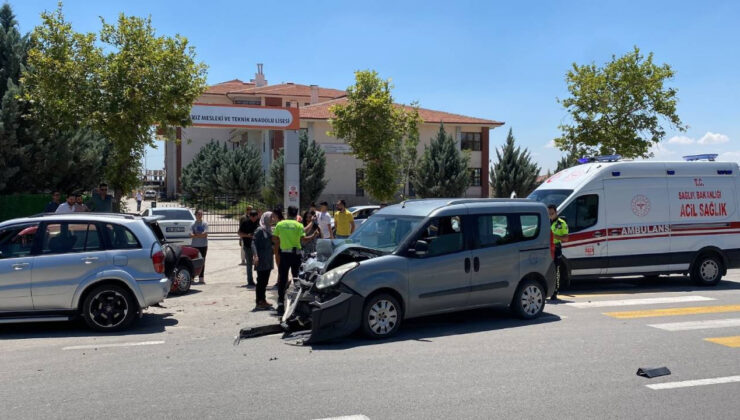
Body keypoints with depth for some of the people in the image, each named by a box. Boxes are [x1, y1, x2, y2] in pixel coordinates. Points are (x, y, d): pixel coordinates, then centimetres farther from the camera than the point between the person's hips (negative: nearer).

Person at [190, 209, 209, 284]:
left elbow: (205, 234, -9)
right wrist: (201, 235, -14)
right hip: (194, 245, 0)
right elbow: (191, 235, -8)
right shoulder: (193, 224, 3)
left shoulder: (205, 223, 2)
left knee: (202, 262, 2)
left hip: (203, 245, 0)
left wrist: (196, 234, -9)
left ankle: (201, 278, 6)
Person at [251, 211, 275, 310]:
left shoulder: (269, 230, 13)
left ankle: (263, 300, 21)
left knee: (265, 281, 13)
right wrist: (255, 256, -27)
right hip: (261, 261, -8)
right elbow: (253, 243, -17)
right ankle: (259, 303, 0)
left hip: (268, 260, 8)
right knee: (261, 280, -5)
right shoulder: (260, 230, -11)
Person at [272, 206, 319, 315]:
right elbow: (303, 239, -14)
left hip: (284, 254, 1)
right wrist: (313, 236, 0)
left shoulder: (280, 224, 2)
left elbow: (274, 239, 2)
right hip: (296, 254, -1)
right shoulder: (299, 225, -5)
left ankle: (281, 303, -1)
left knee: (282, 279, 5)